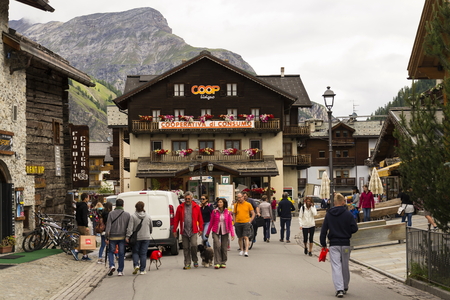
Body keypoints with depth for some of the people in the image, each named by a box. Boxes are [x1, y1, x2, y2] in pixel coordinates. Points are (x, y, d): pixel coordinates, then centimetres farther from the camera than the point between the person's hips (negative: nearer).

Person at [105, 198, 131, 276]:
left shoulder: (111, 214, -5)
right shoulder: (127, 214, 1)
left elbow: (108, 226, -8)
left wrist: (107, 237, -5)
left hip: (113, 237, -1)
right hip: (122, 237, 1)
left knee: (111, 252, 13)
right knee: (121, 254, 8)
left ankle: (112, 266, -9)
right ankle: (120, 271, 10)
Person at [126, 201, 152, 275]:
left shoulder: (133, 216, -7)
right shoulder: (148, 217, 4)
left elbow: (130, 227, -13)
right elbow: (151, 227, 14)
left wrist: (127, 236, -11)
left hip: (136, 238, -2)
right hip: (146, 238, 2)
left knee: (135, 252, 11)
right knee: (143, 253, 5)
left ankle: (136, 265, -10)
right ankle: (142, 270, 5)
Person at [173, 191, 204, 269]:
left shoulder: (196, 207, 4)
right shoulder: (180, 207, 5)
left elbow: (200, 219, 6)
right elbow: (176, 219, 6)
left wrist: (200, 229, 3)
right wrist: (174, 230, 3)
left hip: (193, 231, -2)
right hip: (184, 231, 2)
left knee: (193, 245, -14)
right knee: (186, 248, 5)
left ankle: (195, 261, 9)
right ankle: (187, 264, 13)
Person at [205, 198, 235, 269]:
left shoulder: (227, 212, 1)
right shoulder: (214, 211, 0)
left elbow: (230, 224, 3)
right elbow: (211, 222, 7)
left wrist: (232, 234, -4)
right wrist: (207, 233, 11)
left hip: (225, 232, 1)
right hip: (216, 231, -1)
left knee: (224, 248, 4)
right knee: (217, 246, -15)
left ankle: (223, 263, 17)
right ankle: (217, 263, -11)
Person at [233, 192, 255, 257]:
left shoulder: (248, 204, 1)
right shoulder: (236, 205, 6)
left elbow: (253, 214, 8)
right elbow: (234, 214, 15)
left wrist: (250, 221, -1)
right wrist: (234, 222, 5)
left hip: (246, 223, -3)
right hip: (238, 223, 3)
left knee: (245, 237, -11)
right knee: (240, 237, 10)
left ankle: (246, 251, -15)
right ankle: (241, 250, 23)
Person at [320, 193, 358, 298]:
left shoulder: (328, 214, 0)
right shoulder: (348, 214, -6)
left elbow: (323, 230, 1)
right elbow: (354, 228, -7)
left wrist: (323, 244, 9)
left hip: (333, 244, 0)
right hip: (345, 244, 0)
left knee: (336, 266, -3)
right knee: (345, 266, 15)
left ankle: (339, 289, -16)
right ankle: (345, 287, 29)